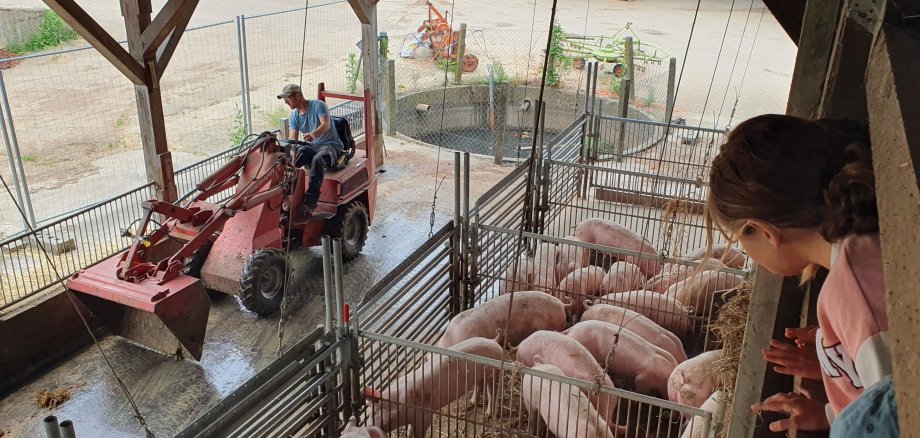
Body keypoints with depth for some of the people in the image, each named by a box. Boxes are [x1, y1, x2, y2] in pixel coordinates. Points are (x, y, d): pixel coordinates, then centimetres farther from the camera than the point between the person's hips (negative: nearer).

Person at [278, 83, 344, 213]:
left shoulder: (318, 105, -9)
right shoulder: (294, 115, 10)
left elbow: (326, 125, -27)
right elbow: (292, 138, 3)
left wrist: (313, 134, -49)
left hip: (331, 144, -6)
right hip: (312, 146, 6)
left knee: (317, 160, -39)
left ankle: (310, 202, -47)